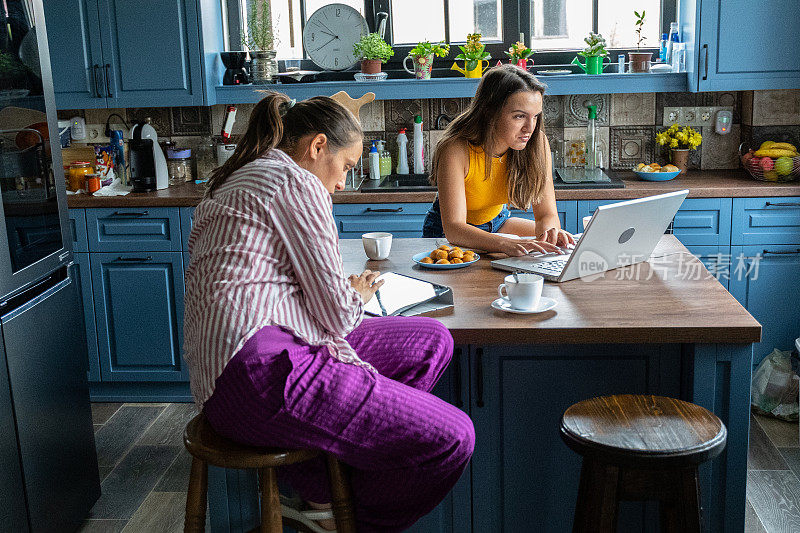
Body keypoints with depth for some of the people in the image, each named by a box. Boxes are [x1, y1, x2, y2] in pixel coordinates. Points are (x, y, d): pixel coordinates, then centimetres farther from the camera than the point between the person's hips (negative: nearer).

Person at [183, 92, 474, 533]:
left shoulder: (236, 182, 25)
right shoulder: (296, 182, -5)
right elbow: (335, 313, -8)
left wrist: (345, 292, 21)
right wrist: (359, 294, 15)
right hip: (260, 368, -11)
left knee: (433, 340, 11)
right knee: (452, 438, -12)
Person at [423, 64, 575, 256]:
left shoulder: (537, 144, -19)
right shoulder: (455, 150, -32)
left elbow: (547, 214, -17)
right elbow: (453, 228, -39)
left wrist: (548, 232, -43)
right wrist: (506, 244, -57)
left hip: (497, 223, 5)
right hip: (445, 233, -5)